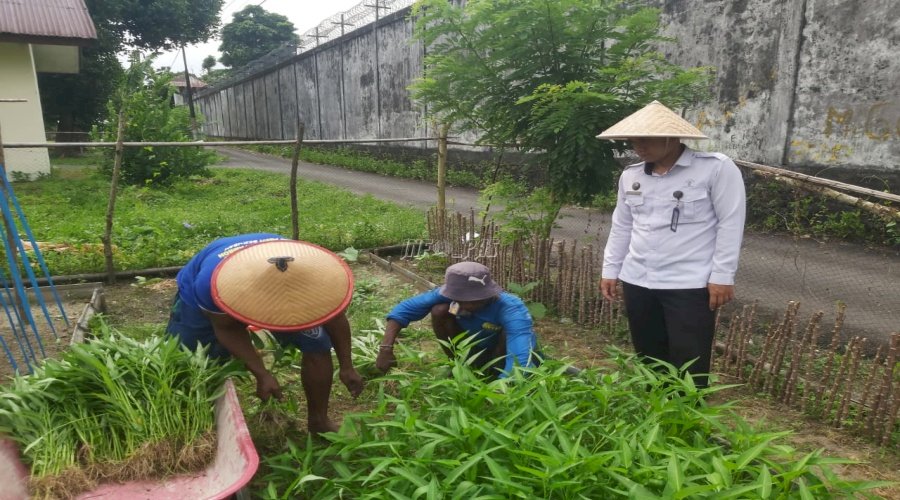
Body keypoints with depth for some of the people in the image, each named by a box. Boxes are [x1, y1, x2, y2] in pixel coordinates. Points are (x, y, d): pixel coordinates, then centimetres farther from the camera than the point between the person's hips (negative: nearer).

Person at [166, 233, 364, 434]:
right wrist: (262, 375, -31)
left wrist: (346, 366, -14)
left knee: (318, 345, -12)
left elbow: (334, 316, -19)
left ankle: (318, 421, 4)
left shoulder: (313, 273, -38)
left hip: (275, 290, 1)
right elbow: (227, 328, -25)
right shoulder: (212, 284, -45)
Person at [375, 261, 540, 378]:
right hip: (475, 350, 4)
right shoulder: (456, 295, -27)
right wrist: (386, 348, -36)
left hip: (504, 356, -4)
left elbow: (522, 360, -51)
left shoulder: (511, 309, -39)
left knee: (510, 332, -37)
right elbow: (406, 308, -25)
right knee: (440, 310, -21)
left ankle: (494, 373, -8)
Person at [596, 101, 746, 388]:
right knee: (649, 361, 14)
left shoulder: (717, 168, -8)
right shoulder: (630, 175, 9)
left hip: (691, 285, -5)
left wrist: (722, 276, -12)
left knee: (689, 367, 0)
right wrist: (610, 270, 14)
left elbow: (731, 223, -8)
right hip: (637, 282, 5)